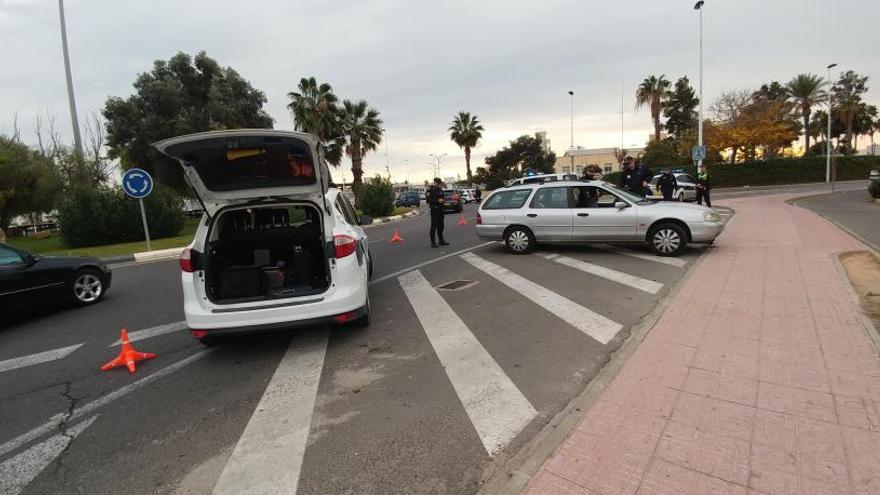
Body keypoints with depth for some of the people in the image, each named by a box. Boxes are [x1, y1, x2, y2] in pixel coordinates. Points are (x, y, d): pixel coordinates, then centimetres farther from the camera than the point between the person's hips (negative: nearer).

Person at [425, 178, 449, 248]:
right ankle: (433, 242, -2)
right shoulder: (430, 190, -9)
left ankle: (441, 240, 21)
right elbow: (428, 200, -17)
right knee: (434, 225, -7)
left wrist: (444, 200, 2)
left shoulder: (440, 190, 14)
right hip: (434, 209, -7)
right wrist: (437, 200, -21)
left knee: (441, 225, 12)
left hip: (440, 209, 7)